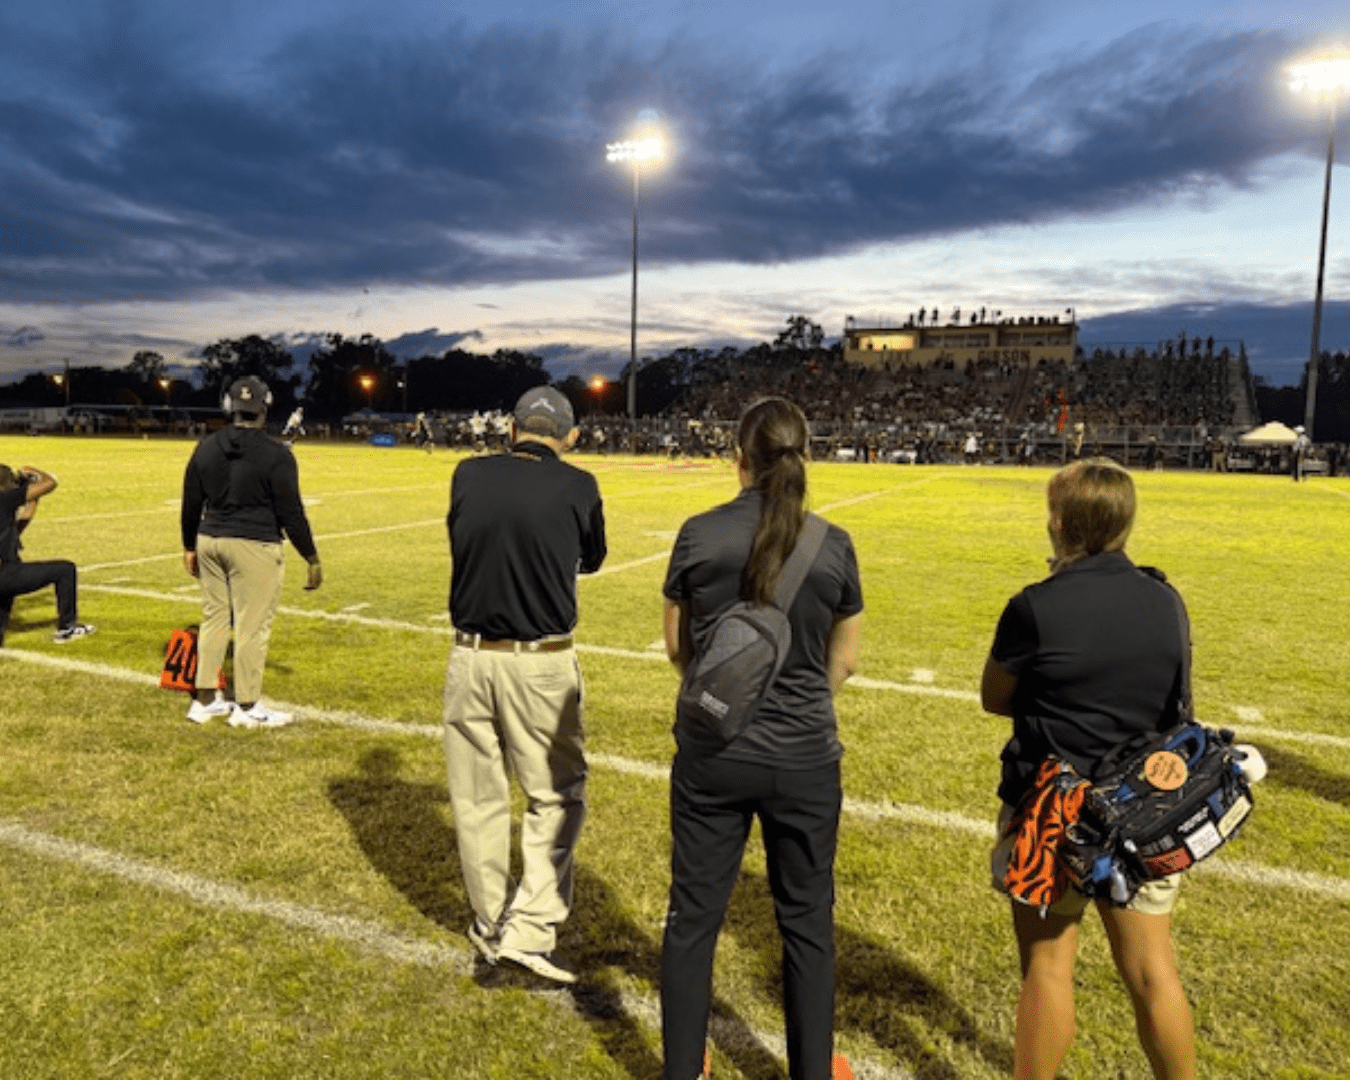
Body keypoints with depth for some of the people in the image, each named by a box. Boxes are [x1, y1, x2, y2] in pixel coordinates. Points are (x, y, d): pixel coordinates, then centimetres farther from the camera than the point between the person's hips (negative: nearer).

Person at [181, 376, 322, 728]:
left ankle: (204, 700, 24)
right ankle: (247, 707, 12)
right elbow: (291, 512, -12)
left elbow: (191, 504, 10)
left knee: (214, 618, 16)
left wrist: (189, 547, 22)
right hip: (254, 547, -6)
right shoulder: (276, 454, -12)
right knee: (253, 626, 3)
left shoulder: (206, 447, 6)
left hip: (210, 541, 6)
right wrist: (312, 559, -5)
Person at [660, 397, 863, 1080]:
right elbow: (845, 658, 3)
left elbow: (677, 645, 1)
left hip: (711, 755, 0)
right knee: (807, 922, 18)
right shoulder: (834, 545, -8)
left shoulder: (699, 534, -9)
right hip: (805, 760, 0)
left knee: (693, 916, 16)